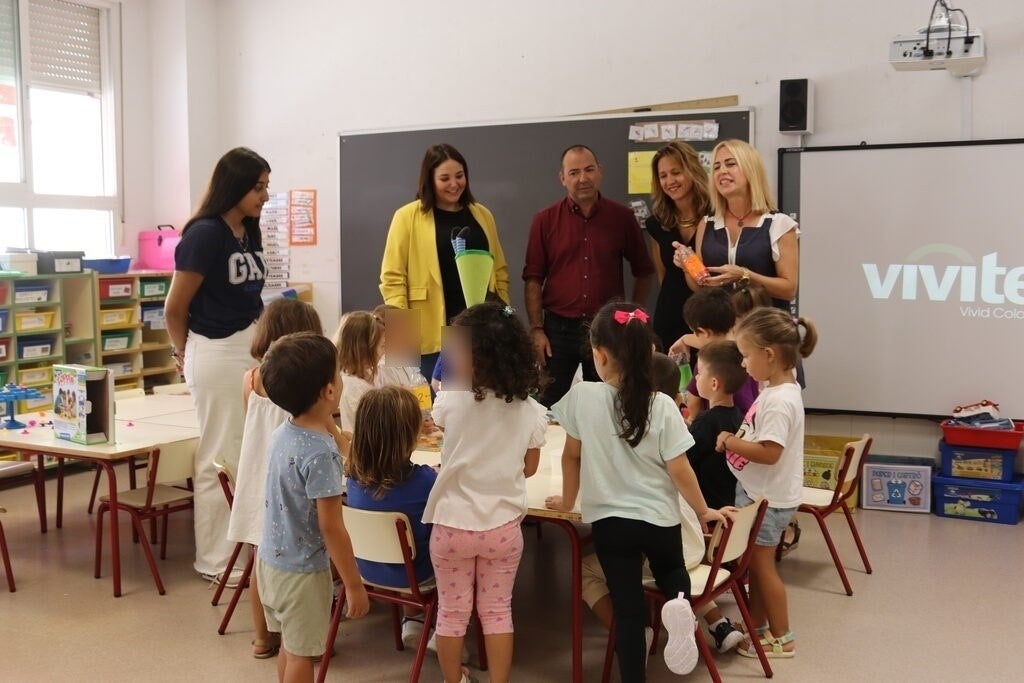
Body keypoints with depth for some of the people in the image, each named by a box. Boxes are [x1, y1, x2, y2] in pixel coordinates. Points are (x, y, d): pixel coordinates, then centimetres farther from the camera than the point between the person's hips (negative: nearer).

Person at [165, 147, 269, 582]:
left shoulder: (249, 233, 7)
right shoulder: (205, 233, -15)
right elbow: (174, 308, -8)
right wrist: (183, 354, 6)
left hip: (254, 347, 8)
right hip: (218, 352, -8)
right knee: (220, 459, 2)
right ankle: (214, 560, 15)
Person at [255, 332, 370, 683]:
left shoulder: (283, 433, -2)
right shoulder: (321, 452, -27)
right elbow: (331, 527, -24)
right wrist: (354, 584, -16)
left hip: (271, 559, 8)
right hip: (301, 571, -8)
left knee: (290, 646, 24)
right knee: (301, 654, 8)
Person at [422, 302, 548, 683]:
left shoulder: (450, 401, -15)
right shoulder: (532, 412, -10)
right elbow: (529, 469, 5)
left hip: (452, 525, -1)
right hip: (503, 527, 1)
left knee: (452, 612, 16)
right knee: (497, 611, 17)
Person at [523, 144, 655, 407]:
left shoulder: (622, 217, 1)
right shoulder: (545, 221, -1)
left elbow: (643, 272, 10)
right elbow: (533, 279, -1)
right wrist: (537, 329, -6)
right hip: (558, 328, -1)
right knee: (550, 407, 4)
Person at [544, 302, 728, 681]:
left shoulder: (582, 396, -12)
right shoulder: (662, 406, -12)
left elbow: (572, 455, -1)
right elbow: (679, 471, -9)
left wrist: (567, 500, 16)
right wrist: (703, 511, 7)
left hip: (610, 520, 0)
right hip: (660, 516, 1)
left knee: (628, 608, 10)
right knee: (672, 572, 27)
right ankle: (679, 604, -5)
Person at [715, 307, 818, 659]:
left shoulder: (780, 400, -26)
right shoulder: (777, 390, 6)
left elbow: (769, 452, -30)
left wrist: (730, 441, -20)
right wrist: (736, 439, 0)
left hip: (768, 497, -9)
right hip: (759, 492, 10)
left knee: (762, 565, 5)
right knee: (755, 562, 19)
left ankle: (782, 639, 19)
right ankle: (757, 627, 34)